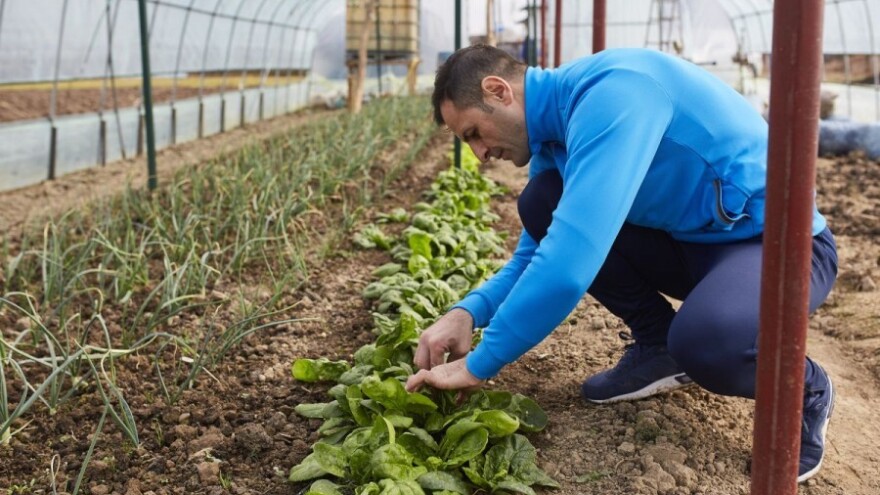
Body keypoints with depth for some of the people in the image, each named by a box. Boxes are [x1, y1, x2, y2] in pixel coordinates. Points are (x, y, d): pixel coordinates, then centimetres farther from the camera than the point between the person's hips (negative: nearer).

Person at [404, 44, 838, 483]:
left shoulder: (611, 91, -28)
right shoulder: (554, 133, 2)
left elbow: (570, 259, -36)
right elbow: (537, 254, 11)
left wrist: (477, 366, -27)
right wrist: (467, 312, -9)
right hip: (693, 238, 8)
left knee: (706, 341, -39)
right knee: (540, 203, -5)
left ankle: (803, 391, -2)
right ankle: (658, 347, 9)